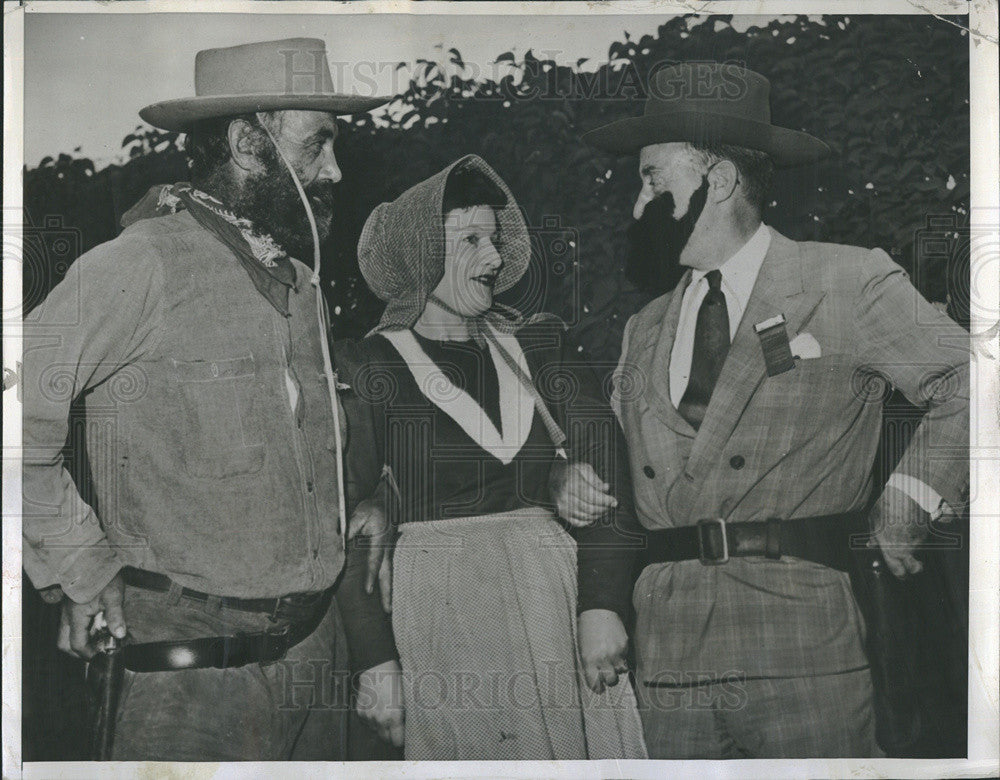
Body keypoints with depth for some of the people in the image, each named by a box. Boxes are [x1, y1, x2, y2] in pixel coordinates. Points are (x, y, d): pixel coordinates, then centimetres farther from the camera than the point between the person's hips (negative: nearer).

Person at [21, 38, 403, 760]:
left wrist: (376, 657, 16)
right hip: (197, 665, -7)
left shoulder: (301, 285, 11)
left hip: (318, 644, 7)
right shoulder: (146, 262, -13)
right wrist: (82, 566, -9)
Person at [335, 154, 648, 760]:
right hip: (442, 611, -3)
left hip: (559, 595, 3)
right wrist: (544, 484, -2)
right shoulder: (366, 366, 2)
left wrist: (602, 605, -10)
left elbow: (604, 476, 3)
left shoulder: (537, 343, 11)